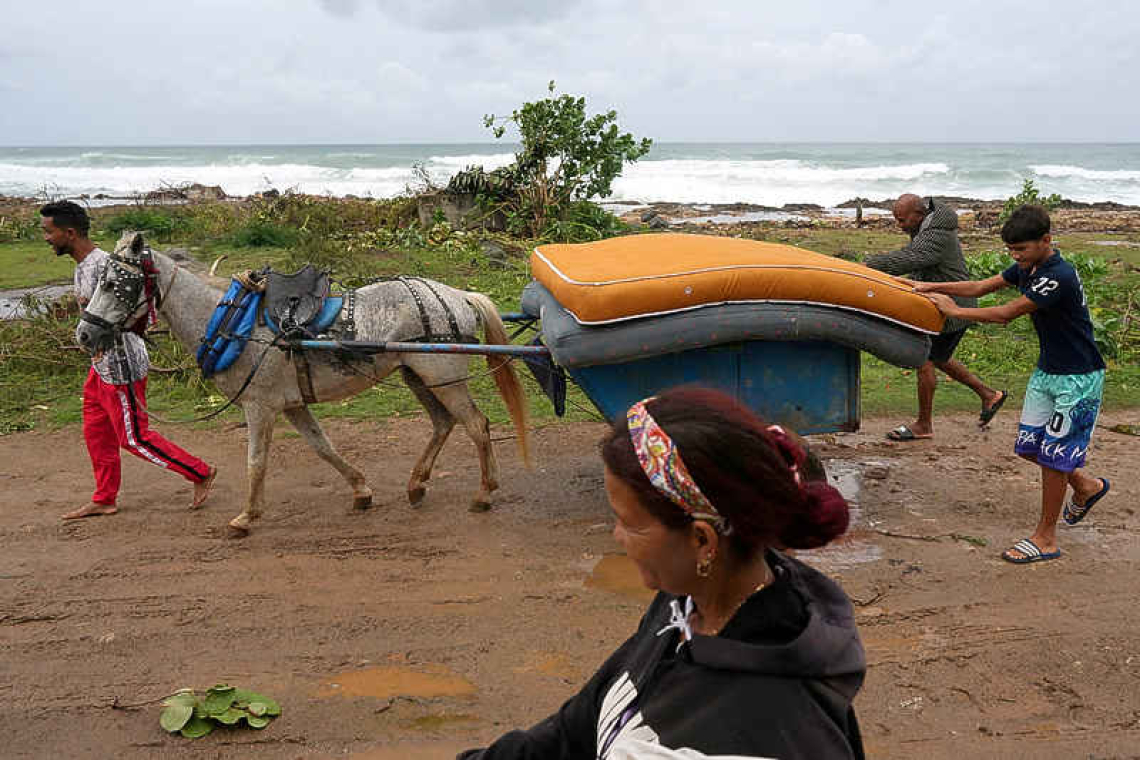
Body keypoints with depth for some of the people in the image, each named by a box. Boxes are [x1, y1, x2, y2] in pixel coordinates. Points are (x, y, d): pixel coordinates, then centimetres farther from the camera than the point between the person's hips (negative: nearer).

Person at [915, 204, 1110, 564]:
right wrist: (933, 287, -2)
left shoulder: (1059, 277, -27)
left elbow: (1006, 314, -25)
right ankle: (1086, 486, 38)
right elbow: (981, 287, 8)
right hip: (1046, 371, 9)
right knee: (1028, 446, 13)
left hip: (1078, 379, -9)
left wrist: (954, 311, -16)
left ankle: (1045, 539, 12)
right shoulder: (1027, 268, 1)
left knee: (1052, 455, -2)